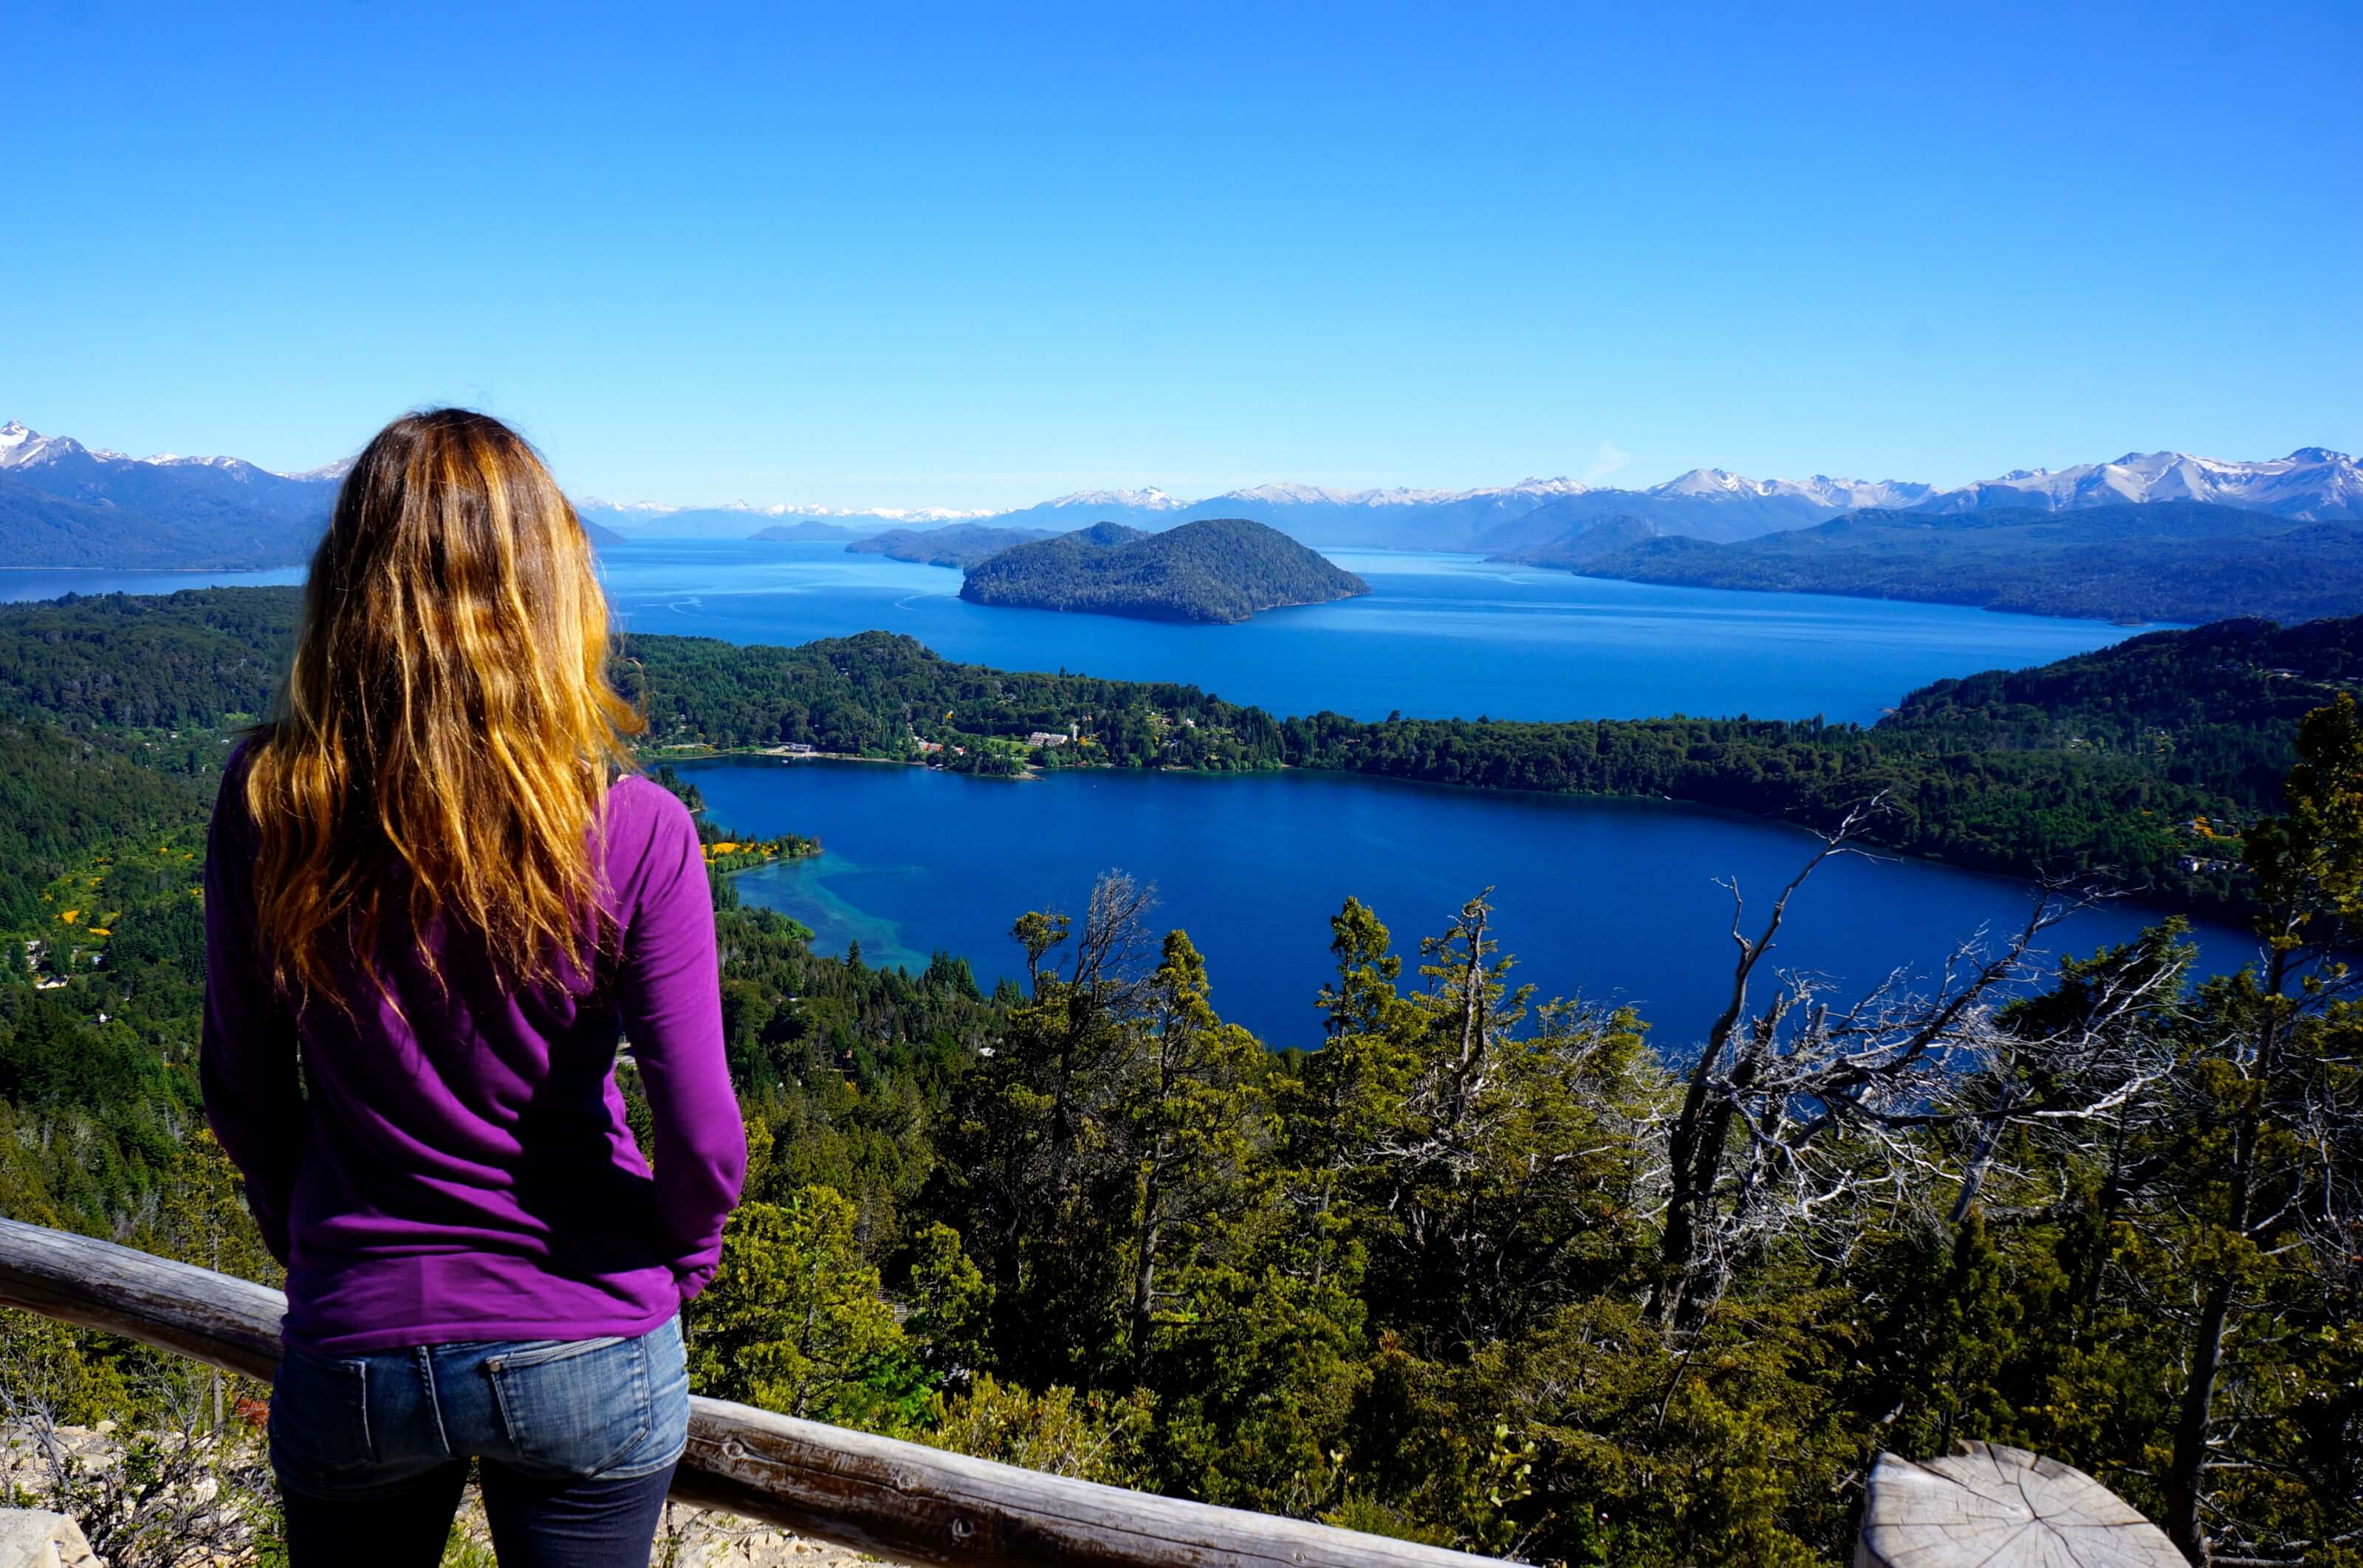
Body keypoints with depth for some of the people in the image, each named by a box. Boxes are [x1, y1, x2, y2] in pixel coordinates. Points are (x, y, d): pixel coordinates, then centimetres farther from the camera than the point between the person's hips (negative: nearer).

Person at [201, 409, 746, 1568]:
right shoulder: (631, 832, -20)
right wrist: (682, 1265, 5)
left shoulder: (264, 803, -13)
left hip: (352, 1347, 2)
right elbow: (701, 1138, -16)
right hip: (588, 1355, -1)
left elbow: (242, 1091, -1)